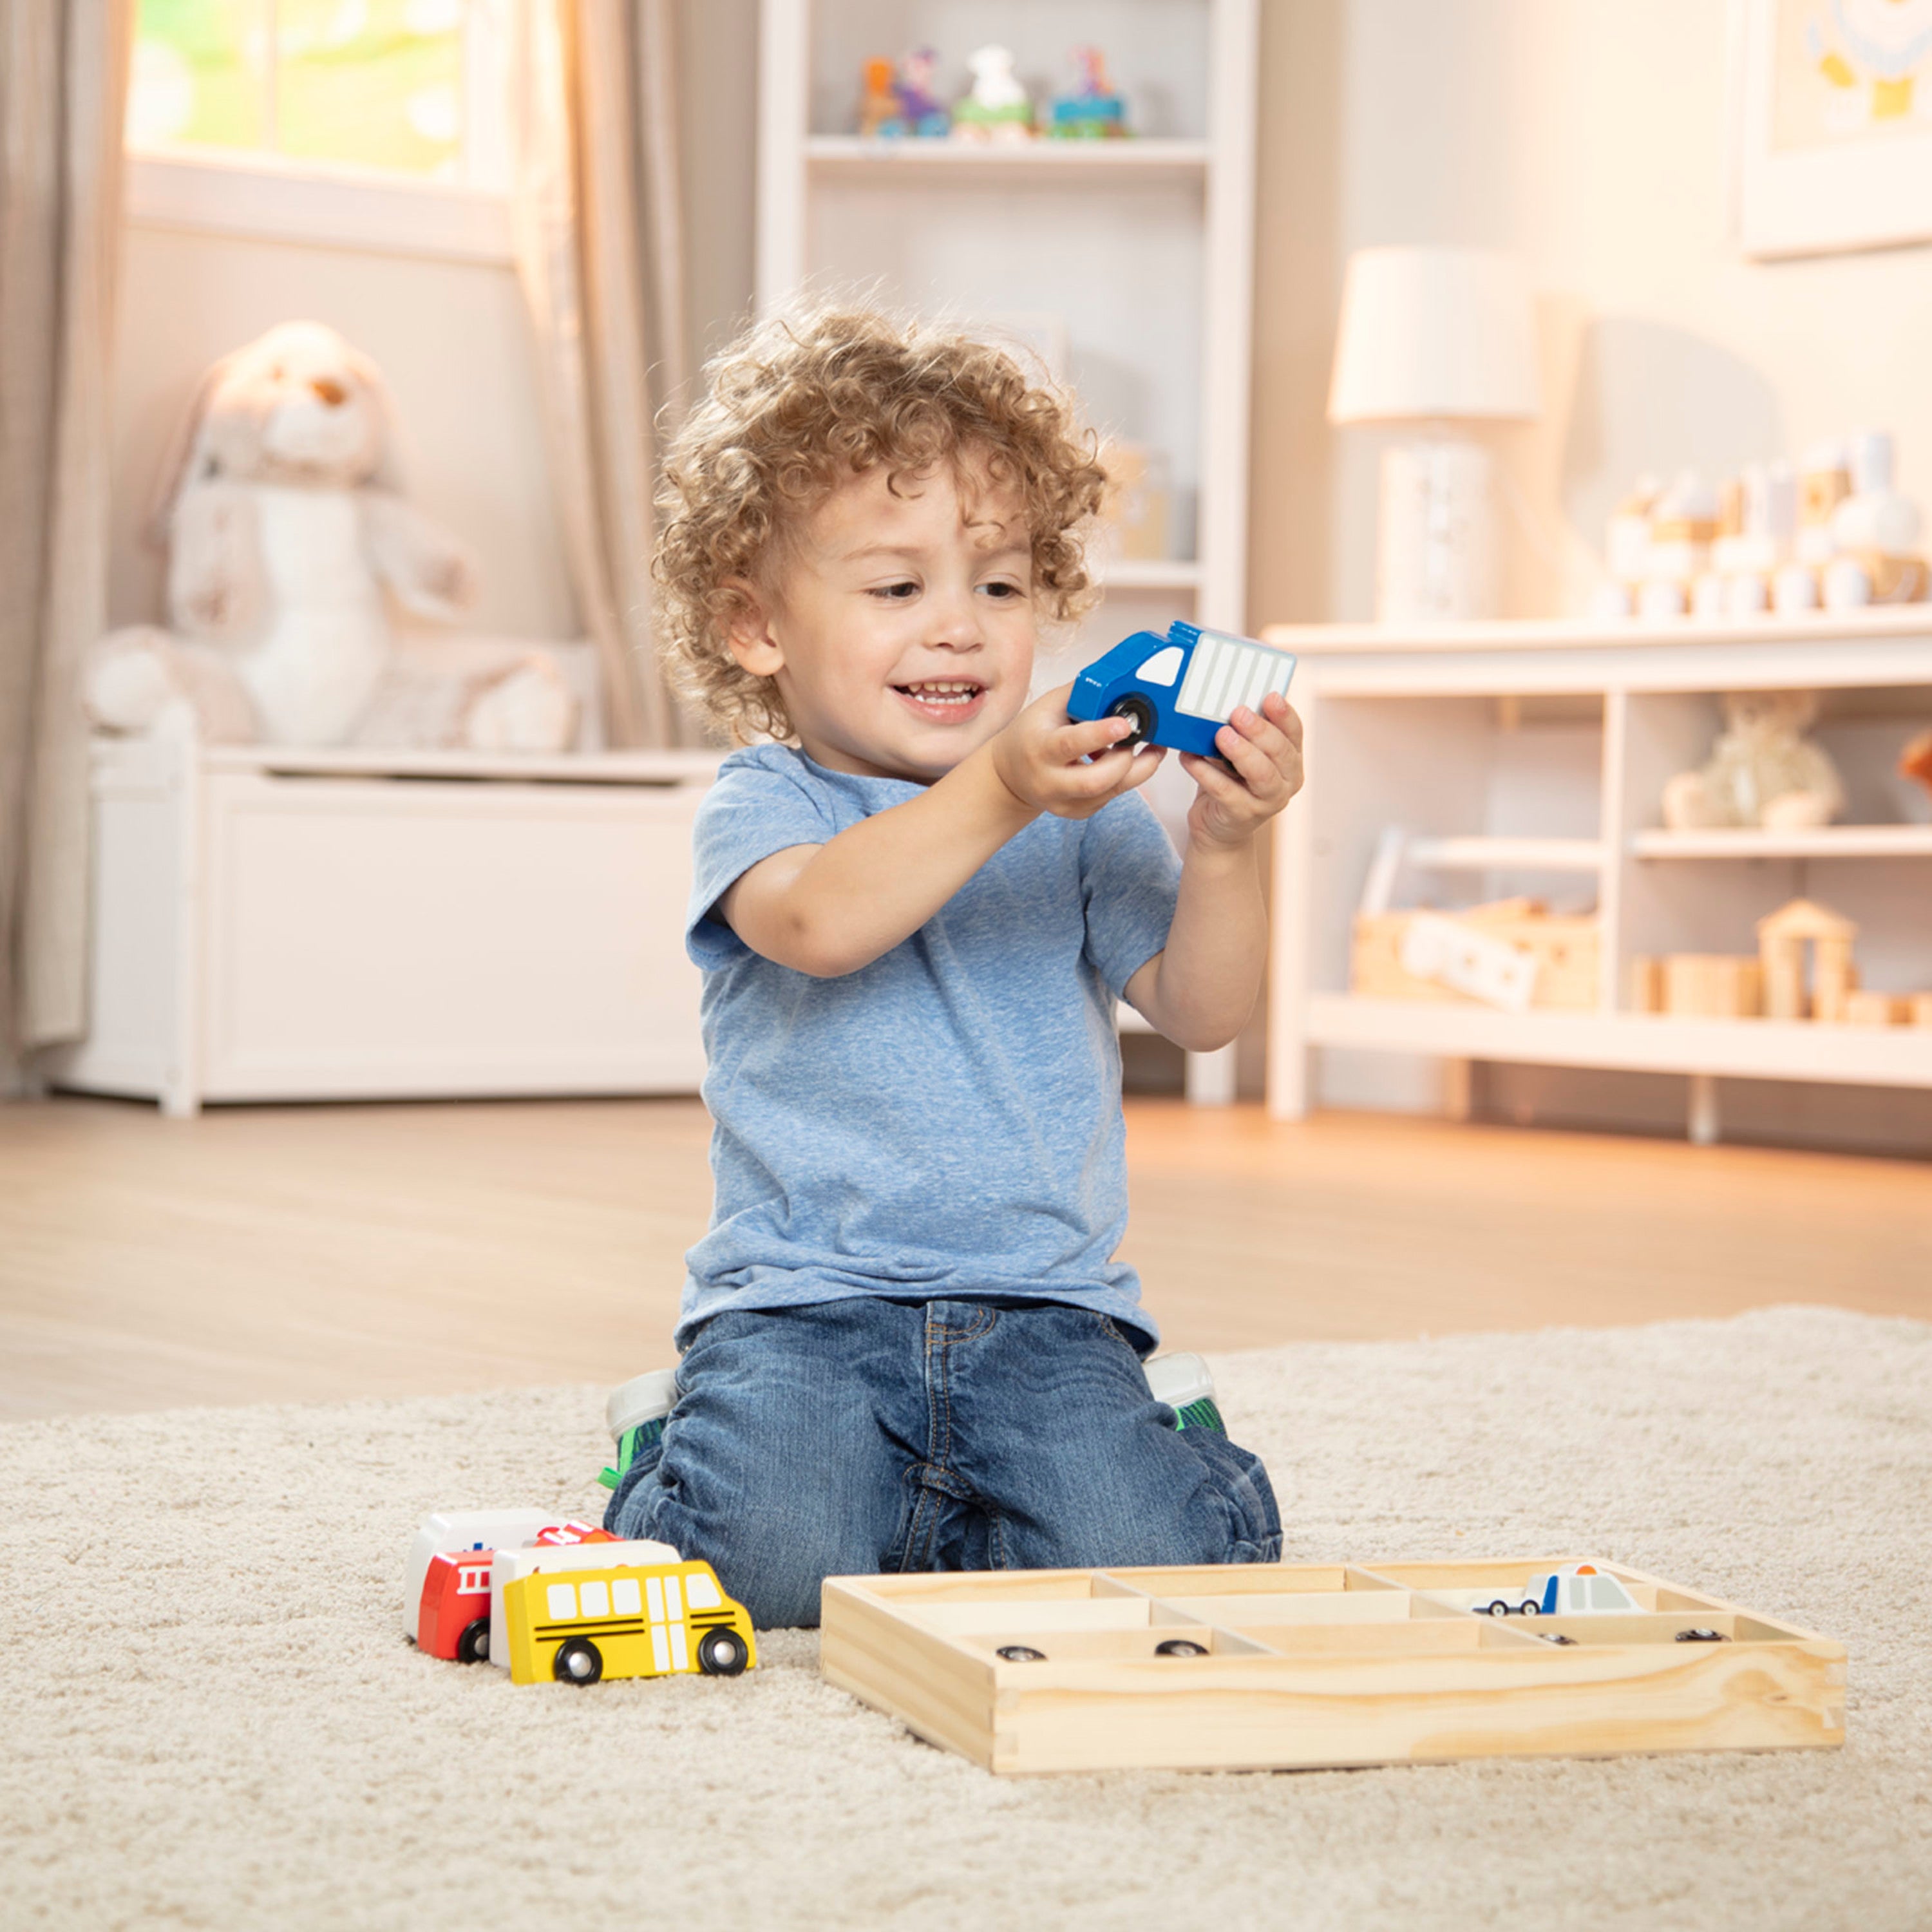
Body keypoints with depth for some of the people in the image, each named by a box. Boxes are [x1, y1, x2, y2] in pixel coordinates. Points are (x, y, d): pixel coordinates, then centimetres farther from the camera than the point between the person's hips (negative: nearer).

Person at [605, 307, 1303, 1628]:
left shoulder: (1084, 813, 9)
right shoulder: (760, 808, 0)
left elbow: (1200, 1012, -1)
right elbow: (817, 922, -23)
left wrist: (1224, 848, -19)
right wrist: (997, 793, -37)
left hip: (1043, 1304, 3)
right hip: (802, 1303, -2)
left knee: (1131, 1555, -21)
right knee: (776, 1566, -26)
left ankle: (917, 1517, 12)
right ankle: (693, 1470, 12)